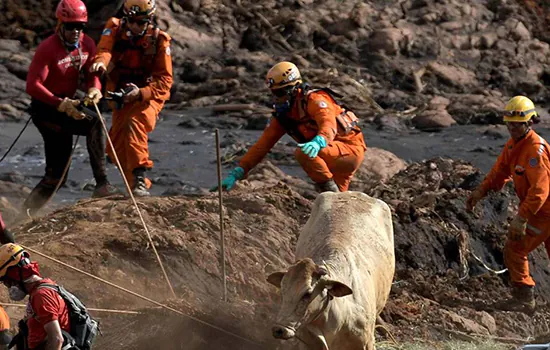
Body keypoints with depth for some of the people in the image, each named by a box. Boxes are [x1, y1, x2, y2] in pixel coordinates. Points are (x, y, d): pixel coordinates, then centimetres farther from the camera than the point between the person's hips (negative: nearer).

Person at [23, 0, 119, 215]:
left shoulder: (87, 44, 0)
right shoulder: (48, 49, -20)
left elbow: (91, 74, 3)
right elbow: (33, 86, -24)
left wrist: (94, 89, -22)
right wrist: (62, 104, -33)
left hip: (66, 106, 8)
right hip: (45, 109, -8)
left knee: (56, 175, 9)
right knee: (94, 123, -29)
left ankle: (29, 209, 22)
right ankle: (101, 184, -29)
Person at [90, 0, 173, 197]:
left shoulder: (159, 40, -11)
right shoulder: (115, 29, -6)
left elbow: (165, 80, -15)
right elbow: (104, 49, -27)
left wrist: (141, 93, -33)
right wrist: (100, 61, -52)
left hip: (148, 95, -4)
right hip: (121, 97, 4)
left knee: (135, 123, -33)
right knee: (117, 148, 1)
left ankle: (140, 177, -35)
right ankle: (138, 184, 22)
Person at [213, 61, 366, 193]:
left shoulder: (315, 100, -21)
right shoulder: (282, 115, 2)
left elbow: (329, 126, -39)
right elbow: (262, 145, 0)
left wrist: (318, 142, -62)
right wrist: (236, 173, -9)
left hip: (351, 148, -8)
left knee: (303, 152, -29)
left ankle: (330, 189, -17)